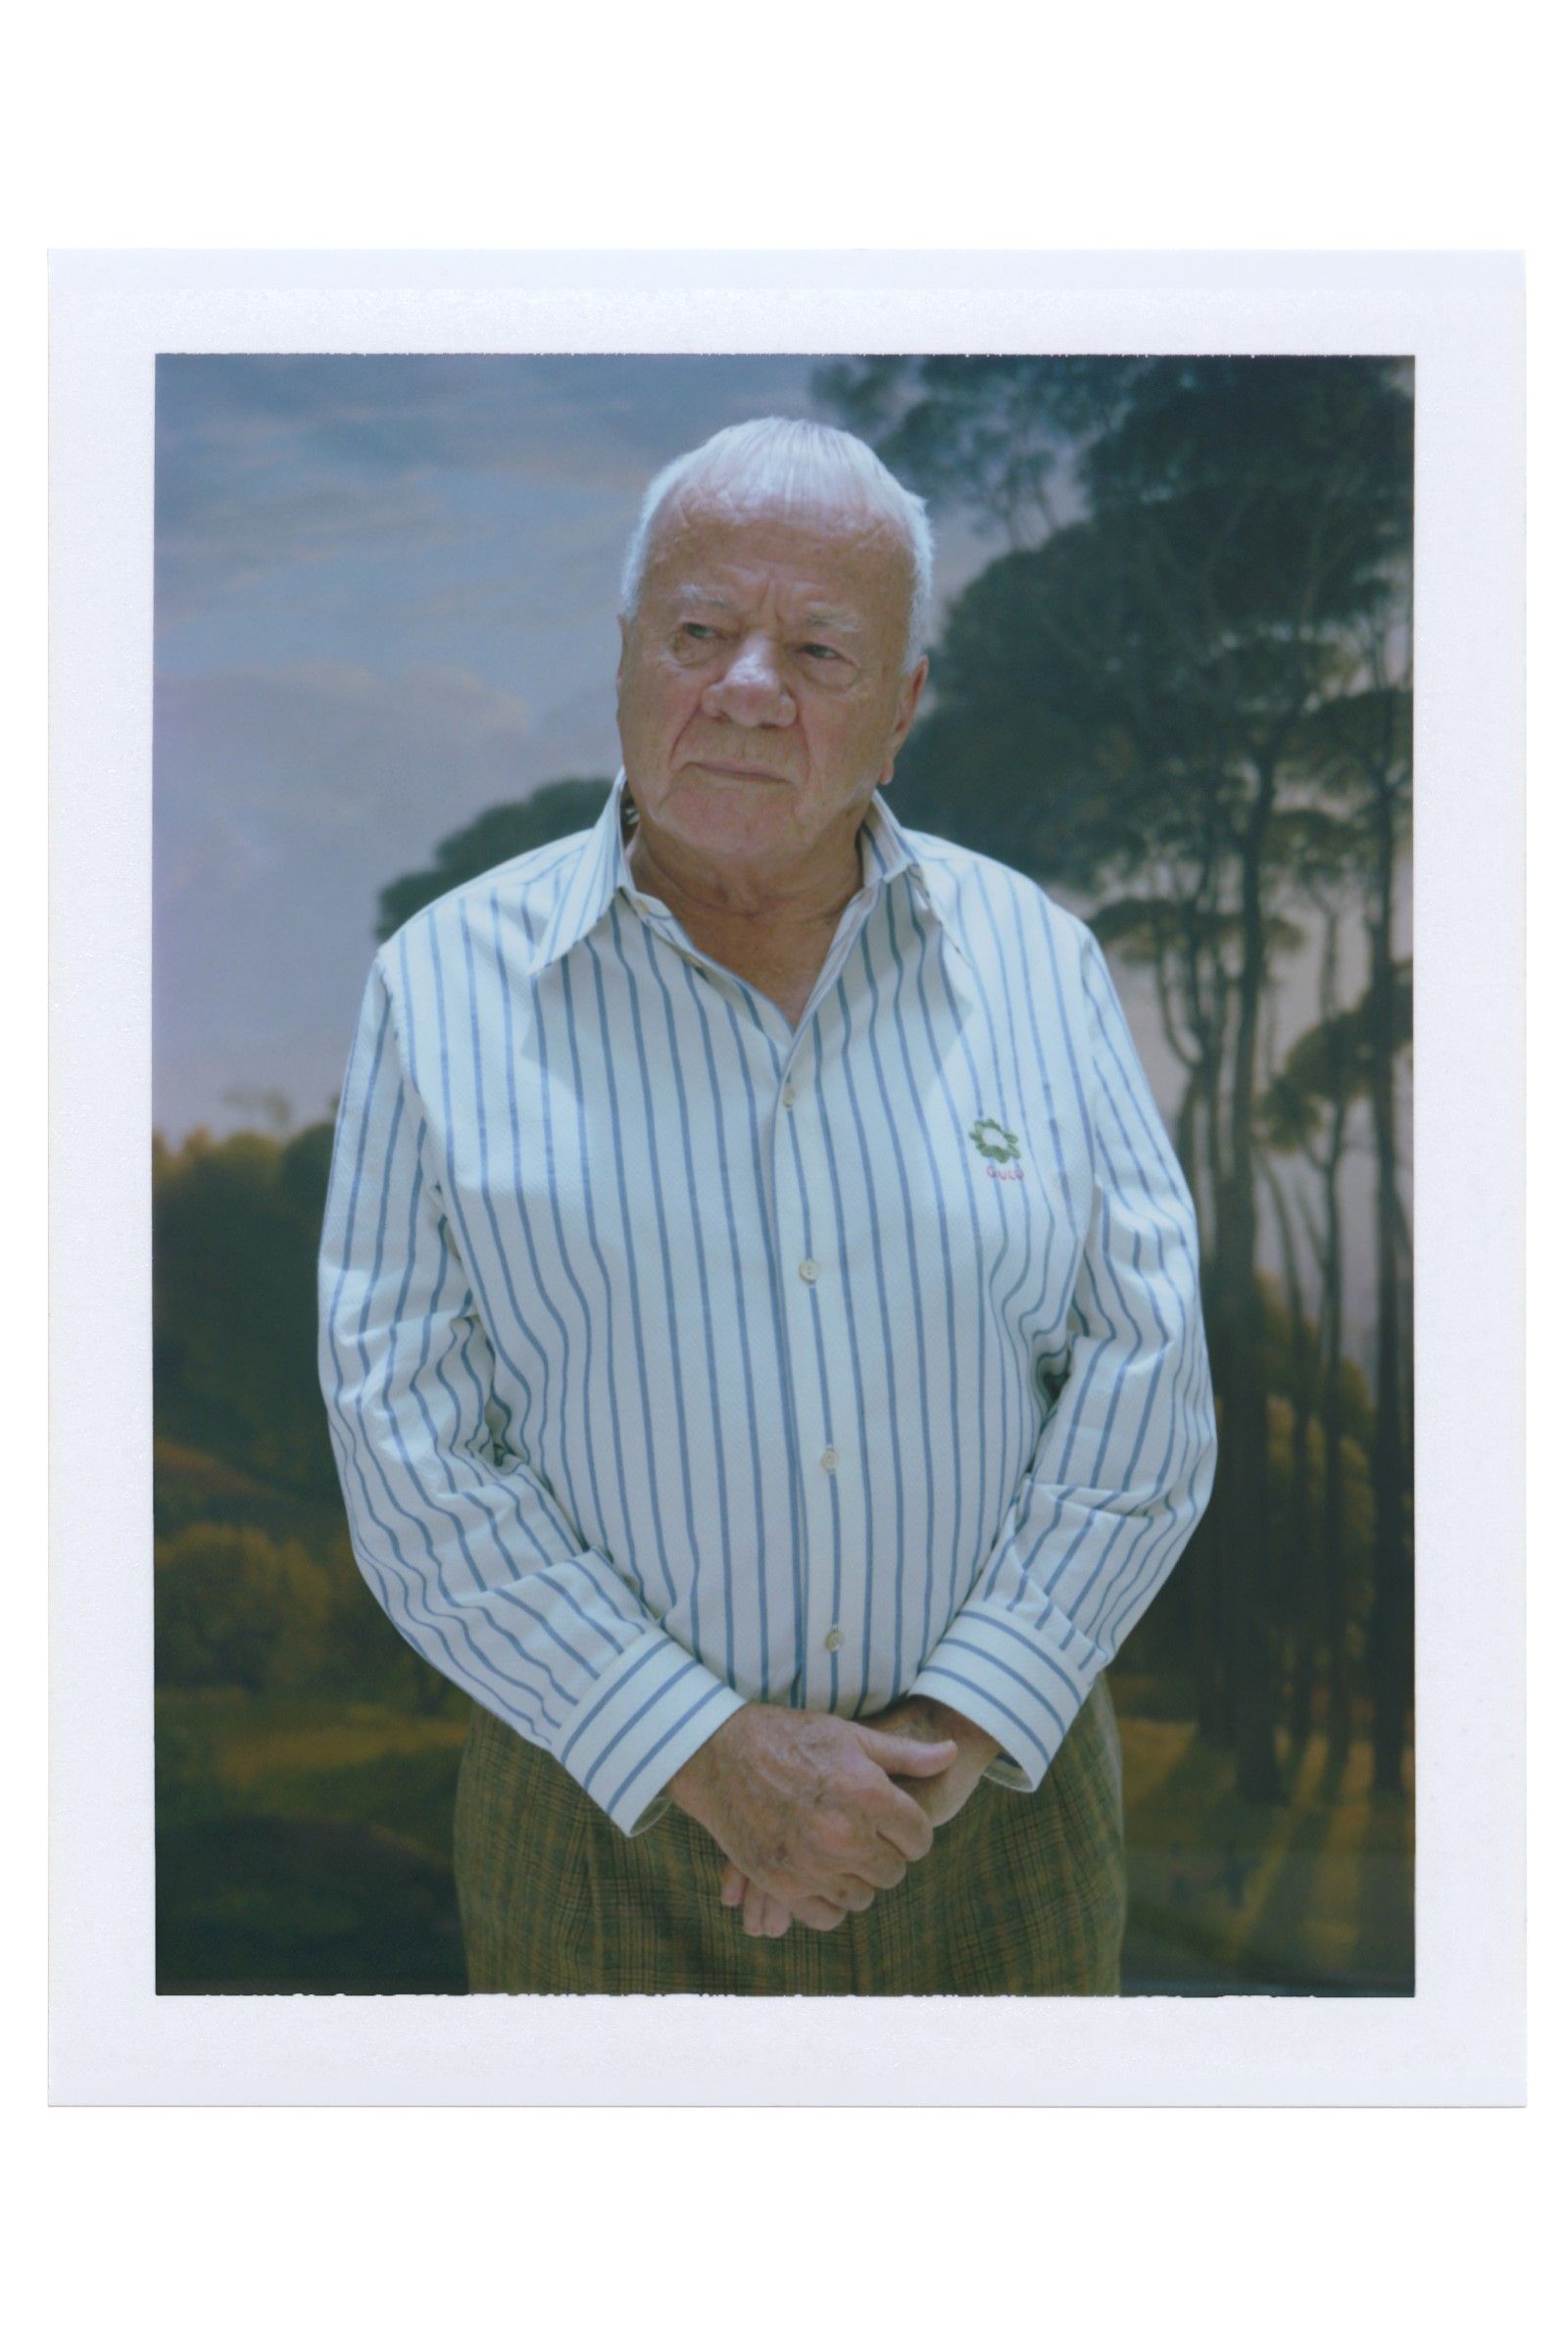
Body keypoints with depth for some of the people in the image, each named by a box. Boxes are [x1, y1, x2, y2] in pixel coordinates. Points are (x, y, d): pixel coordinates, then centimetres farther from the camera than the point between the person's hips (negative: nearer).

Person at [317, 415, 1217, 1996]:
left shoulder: (1034, 958, 1)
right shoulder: (446, 988, -5)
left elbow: (1144, 1379, -2)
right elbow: (409, 1452, -9)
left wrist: (957, 1730, -13)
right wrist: (710, 1754, -16)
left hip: (1002, 1797, 2)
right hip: (608, 1822, -1)